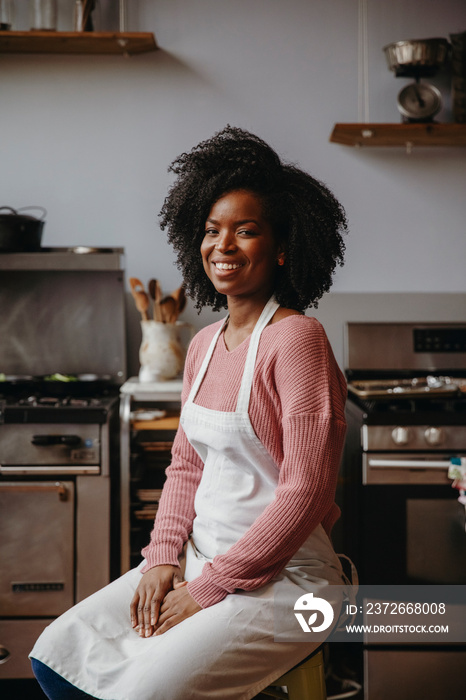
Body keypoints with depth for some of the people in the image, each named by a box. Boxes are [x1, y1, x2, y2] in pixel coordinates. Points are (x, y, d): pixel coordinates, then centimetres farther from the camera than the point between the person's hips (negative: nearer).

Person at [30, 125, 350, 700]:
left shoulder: (296, 338, -16)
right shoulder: (204, 345, 9)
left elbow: (304, 491, -20)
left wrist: (207, 588, -16)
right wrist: (163, 557, -1)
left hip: (281, 576, -7)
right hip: (200, 558, 8)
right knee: (54, 654, -1)